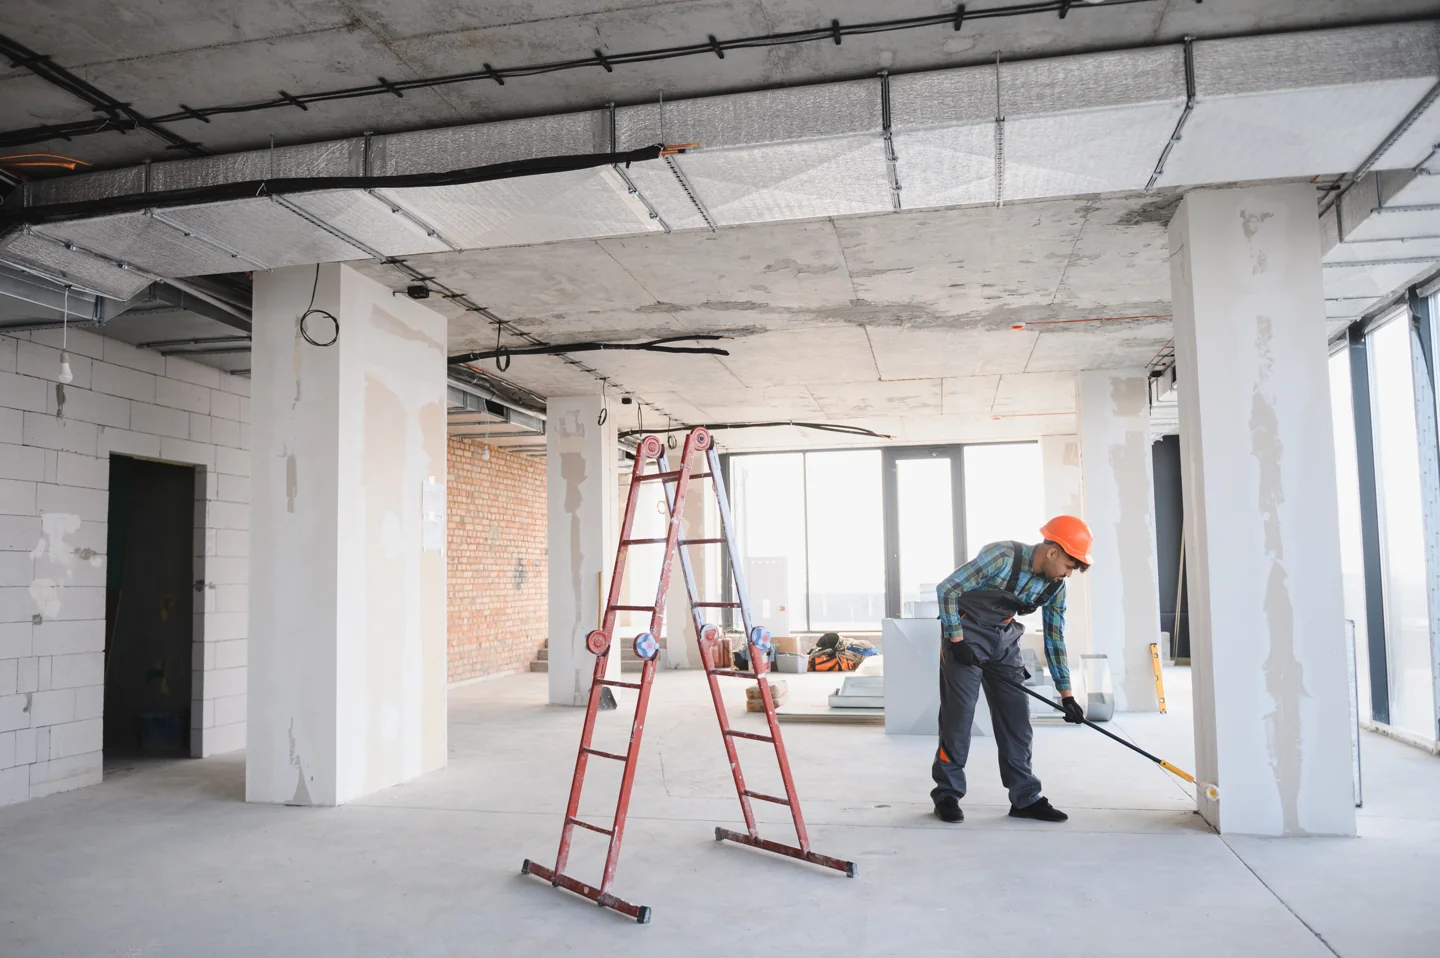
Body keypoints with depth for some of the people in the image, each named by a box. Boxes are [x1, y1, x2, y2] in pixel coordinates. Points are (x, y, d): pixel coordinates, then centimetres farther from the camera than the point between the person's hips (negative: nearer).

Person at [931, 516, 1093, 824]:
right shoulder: (1002, 557, -25)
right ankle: (947, 794, 6)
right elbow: (947, 589, -21)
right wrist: (956, 640, -19)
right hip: (967, 635, -6)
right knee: (958, 715, -6)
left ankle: (1025, 798, 12)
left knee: (1016, 717, 3)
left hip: (1005, 641, 6)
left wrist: (1066, 693, 4)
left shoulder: (1056, 587, -5)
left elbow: (1055, 639, 5)